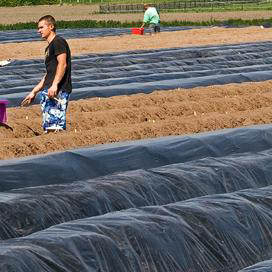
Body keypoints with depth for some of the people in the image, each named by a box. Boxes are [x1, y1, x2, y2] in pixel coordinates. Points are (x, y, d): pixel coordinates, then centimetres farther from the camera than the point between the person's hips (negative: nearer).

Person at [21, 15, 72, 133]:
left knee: (55, 126, -17)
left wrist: (54, 85, -30)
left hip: (58, 90, -10)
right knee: (48, 128, 5)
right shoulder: (49, 47, 25)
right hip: (48, 91, 10)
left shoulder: (58, 42, -5)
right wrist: (33, 92, 31)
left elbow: (62, 64, -19)